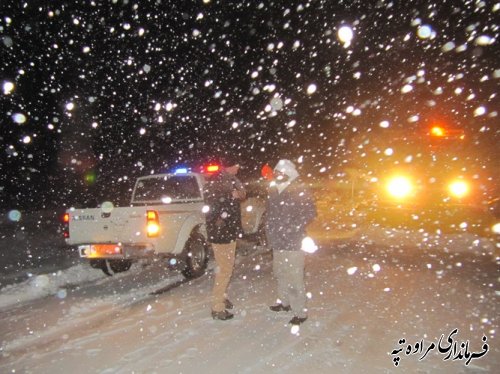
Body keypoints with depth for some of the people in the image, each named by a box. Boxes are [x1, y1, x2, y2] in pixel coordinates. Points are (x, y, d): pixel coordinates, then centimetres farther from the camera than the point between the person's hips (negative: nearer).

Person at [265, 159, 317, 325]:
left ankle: (300, 312, 10)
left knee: (294, 278, -3)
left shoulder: (300, 190, -11)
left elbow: (310, 212, -13)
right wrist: (270, 231, 11)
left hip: (293, 242, -8)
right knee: (280, 274, 21)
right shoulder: (274, 190, 10)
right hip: (277, 241, 8)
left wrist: (293, 227, -18)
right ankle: (284, 302, 40)